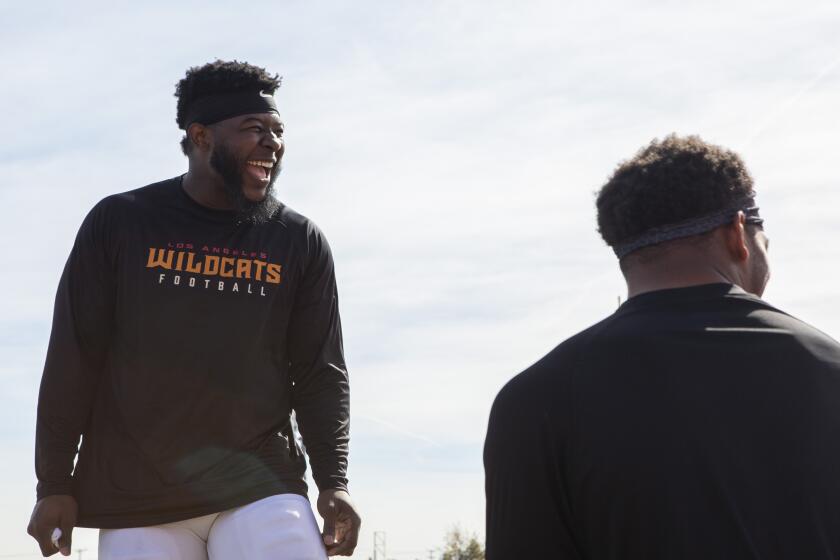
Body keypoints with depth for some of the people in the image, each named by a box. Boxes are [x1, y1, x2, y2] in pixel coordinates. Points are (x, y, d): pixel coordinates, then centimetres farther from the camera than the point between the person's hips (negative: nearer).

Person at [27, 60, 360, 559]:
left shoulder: (300, 242, 7)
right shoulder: (119, 223, 4)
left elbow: (320, 372, 7)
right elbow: (74, 360, 4)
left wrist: (334, 482, -6)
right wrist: (55, 486, 1)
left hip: (261, 487, 1)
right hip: (136, 500, 0)